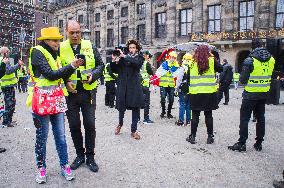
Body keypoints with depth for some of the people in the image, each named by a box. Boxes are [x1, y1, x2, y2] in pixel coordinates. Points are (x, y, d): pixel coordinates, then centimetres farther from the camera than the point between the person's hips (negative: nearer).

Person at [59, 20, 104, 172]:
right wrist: (65, 82, -11)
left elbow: (100, 65, 6)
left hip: (88, 92, 0)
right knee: (74, 126, 9)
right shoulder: (60, 48, 1)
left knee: (90, 125, 4)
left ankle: (90, 157, 20)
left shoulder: (90, 46, 4)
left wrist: (93, 76, -13)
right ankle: (79, 155, 28)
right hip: (70, 93, 0)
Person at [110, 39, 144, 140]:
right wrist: (114, 61, -10)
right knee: (121, 107, 7)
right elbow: (115, 70, 7)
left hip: (134, 86, -1)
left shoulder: (139, 57, 6)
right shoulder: (122, 57, 8)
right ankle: (120, 124, 37)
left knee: (136, 108, 0)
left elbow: (136, 63, -18)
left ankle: (134, 130, 12)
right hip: (123, 86, 1)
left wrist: (124, 56, -21)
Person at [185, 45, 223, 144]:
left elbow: (188, 77, 4)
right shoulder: (212, 61, -3)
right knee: (208, 115, 8)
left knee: (195, 115, 8)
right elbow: (221, 69, 11)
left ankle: (192, 136, 13)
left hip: (195, 93, 0)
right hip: (209, 92, 0)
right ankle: (210, 137, 16)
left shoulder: (192, 62, -1)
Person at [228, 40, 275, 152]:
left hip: (250, 94, -5)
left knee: (244, 118, 2)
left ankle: (242, 143, 4)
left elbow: (242, 80, -14)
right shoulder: (271, 60, 1)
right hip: (264, 94, 6)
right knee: (260, 118, 14)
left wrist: (242, 79, 7)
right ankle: (259, 143, 21)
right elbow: (270, 76, 13)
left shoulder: (250, 60, -15)